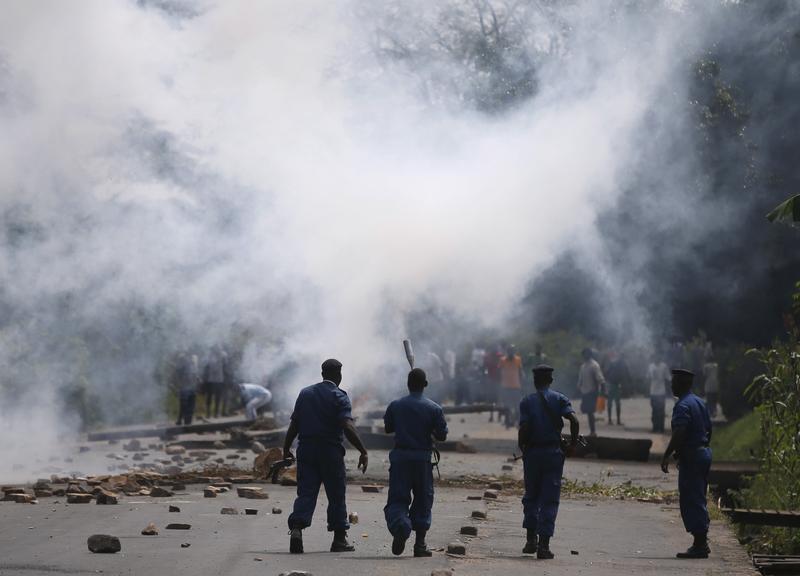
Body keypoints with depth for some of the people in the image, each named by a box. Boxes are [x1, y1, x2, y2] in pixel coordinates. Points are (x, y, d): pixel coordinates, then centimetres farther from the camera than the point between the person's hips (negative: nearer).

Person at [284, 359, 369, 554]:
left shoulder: (305, 393, 10)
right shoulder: (339, 397, -6)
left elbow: (294, 425, 8)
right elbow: (347, 427, -17)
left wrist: (286, 449, 16)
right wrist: (363, 452, -17)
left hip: (306, 449, 4)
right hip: (330, 451, -4)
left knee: (306, 493, 0)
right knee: (336, 494, 7)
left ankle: (296, 528, -21)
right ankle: (339, 539, 12)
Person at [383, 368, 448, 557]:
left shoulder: (395, 406, -1)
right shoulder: (434, 408, -4)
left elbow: (388, 428, 11)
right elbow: (442, 436, -2)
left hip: (400, 457, 0)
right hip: (422, 458, 0)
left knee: (397, 499, 2)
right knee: (423, 500, 11)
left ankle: (400, 527, -28)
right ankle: (420, 544, 12)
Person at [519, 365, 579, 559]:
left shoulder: (527, 401, -1)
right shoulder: (559, 399, 1)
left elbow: (524, 427, -12)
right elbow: (574, 420, -14)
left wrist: (521, 446, 4)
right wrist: (573, 444, -3)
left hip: (532, 452, 0)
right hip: (554, 452, 0)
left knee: (531, 496, 16)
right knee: (550, 500, 2)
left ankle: (531, 539, 14)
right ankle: (543, 544, -3)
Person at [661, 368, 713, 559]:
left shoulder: (683, 406, -15)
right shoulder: (700, 403, 15)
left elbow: (679, 434, -24)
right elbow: (709, 430, 19)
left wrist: (666, 456, -22)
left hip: (690, 457, -10)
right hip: (704, 452, 10)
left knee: (692, 501, -7)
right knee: (698, 500, 16)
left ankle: (699, 545, -8)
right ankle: (702, 543, 19)